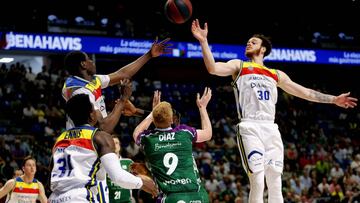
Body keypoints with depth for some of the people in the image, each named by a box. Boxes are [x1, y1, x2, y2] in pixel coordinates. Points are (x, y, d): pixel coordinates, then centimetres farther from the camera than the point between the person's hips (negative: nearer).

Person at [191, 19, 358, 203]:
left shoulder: (276, 74, 25)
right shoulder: (239, 66, 15)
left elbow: (304, 92, 29)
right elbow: (213, 68, -3)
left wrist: (333, 99, 28)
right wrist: (204, 42, -13)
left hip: (271, 129, 4)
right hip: (250, 128, -4)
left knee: (275, 185, 1)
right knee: (257, 183, -16)